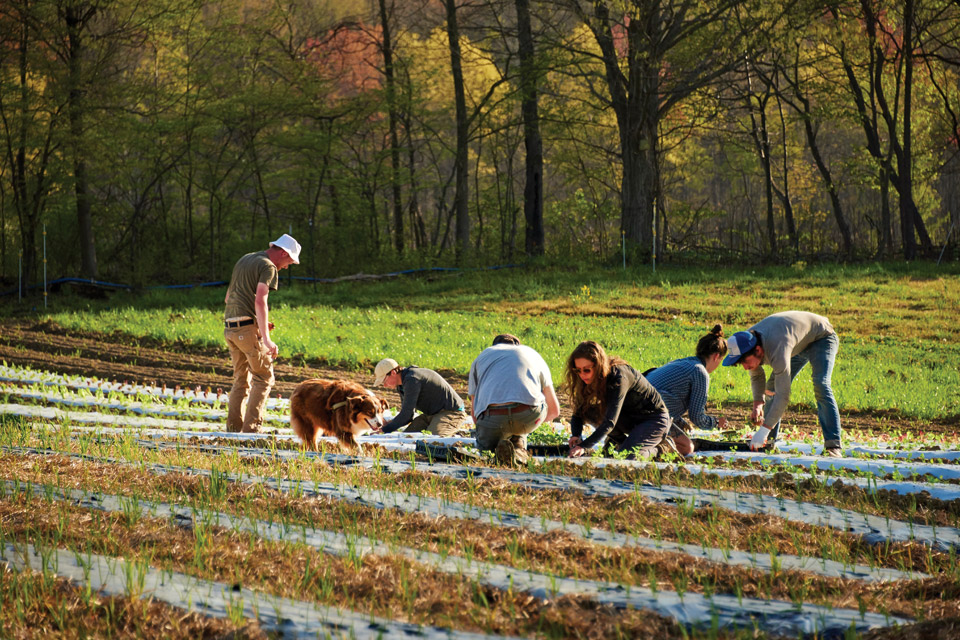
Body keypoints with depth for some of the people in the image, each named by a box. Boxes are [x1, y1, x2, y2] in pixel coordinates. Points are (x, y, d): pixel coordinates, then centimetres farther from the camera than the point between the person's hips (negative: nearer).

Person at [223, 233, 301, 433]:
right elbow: (260, 301, -20)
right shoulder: (268, 267, -7)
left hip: (230, 328, 8)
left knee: (241, 379, 15)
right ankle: (251, 427, -9)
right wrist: (266, 339, -25)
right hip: (248, 327, -8)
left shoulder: (244, 260, 21)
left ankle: (233, 427, 7)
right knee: (264, 378, -1)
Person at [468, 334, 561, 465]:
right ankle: (519, 448, 14)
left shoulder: (481, 357, 34)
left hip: (492, 417, -2)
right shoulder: (533, 355, 34)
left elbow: (475, 413, 30)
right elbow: (554, 410, 35)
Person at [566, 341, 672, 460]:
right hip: (631, 418, 7)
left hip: (655, 418, -7)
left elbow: (610, 421, -39)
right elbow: (578, 413, -6)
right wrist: (576, 435, -28)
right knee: (588, 411, -17)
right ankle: (619, 441, 3)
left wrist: (584, 447, -48)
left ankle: (655, 450, 1)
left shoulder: (619, 377, -32)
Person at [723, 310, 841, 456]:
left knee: (820, 387, -27)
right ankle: (769, 441, 6)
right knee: (772, 386, -1)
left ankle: (833, 446, -30)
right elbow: (756, 376, 0)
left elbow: (783, 394, -46)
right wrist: (758, 404, -18)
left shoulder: (777, 349, -45)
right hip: (800, 346, 8)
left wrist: (764, 429, -49)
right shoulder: (746, 343, -20)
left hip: (821, 338, -8)